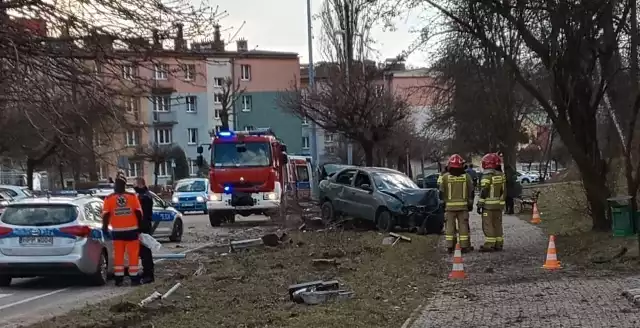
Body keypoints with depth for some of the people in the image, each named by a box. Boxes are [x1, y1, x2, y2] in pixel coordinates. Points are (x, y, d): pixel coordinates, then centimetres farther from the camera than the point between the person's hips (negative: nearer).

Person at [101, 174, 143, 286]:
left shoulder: (109, 199, -6)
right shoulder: (132, 197, -5)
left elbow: (105, 215, -7)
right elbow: (139, 213, -3)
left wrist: (105, 228, 5)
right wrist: (140, 226, 9)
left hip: (117, 231, 1)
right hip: (131, 230, -1)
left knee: (118, 255, 8)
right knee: (133, 255, 5)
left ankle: (119, 279, 8)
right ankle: (134, 278, 4)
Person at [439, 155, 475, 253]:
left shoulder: (445, 177, -4)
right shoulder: (466, 177, 1)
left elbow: (441, 193, -1)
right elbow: (471, 192, 5)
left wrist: (442, 203, 8)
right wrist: (470, 203, 13)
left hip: (449, 206, -1)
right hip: (463, 205, 1)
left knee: (450, 226, 5)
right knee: (463, 226, 6)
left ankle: (450, 247, 4)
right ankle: (464, 246, 6)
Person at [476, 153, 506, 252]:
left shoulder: (487, 176, -14)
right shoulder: (501, 175, 10)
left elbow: (484, 191, -16)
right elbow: (503, 191, 15)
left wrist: (480, 204, -12)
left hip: (489, 205, -7)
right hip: (499, 204, 8)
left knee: (488, 225, -4)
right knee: (497, 224, 12)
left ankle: (489, 245, -6)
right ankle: (498, 244, 15)